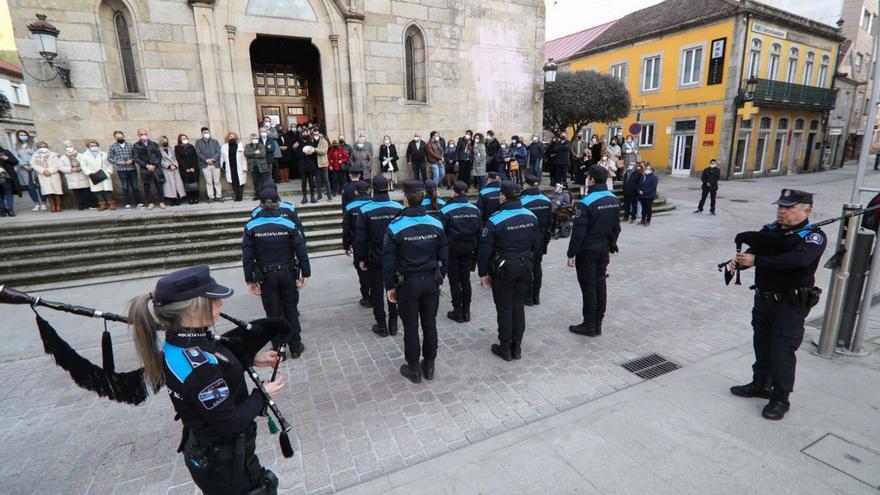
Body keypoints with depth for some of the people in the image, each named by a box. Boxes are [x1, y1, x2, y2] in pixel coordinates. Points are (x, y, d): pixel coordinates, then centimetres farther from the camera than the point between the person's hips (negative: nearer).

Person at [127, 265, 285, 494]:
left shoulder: (178, 342, -9)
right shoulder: (198, 367, -35)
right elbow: (229, 423, -27)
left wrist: (251, 359, 1)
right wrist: (262, 394, -14)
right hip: (223, 463, -8)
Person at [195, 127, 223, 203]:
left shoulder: (215, 141, 14)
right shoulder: (198, 142, 10)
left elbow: (218, 152, 3)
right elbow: (198, 153, 0)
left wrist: (213, 159, -13)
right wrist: (206, 160, -13)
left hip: (215, 164, 1)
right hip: (205, 165, -1)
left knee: (217, 181, 3)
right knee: (208, 182, 1)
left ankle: (219, 196, 8)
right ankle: (211, 197, 4)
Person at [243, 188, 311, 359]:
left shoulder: (251, 227, -8)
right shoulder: (289, 224, -9)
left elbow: (247, 257, -8)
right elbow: (301, 251, -9)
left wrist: (250, 280, -1)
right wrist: (305, 274, -2)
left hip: (266, 276, 0)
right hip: (288, 274, 1)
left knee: (274, 313, 12)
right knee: (291, 311, 14)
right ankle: (295, 348, 23)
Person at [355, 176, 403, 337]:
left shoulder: (365, 210, -12)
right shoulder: (398, 207, -7)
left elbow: (360, 237, -9)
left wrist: (360, 258, 2)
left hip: (374, 259, -2)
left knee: (377, 291, 11)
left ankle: (381, 325, 19)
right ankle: (393, 324, 24)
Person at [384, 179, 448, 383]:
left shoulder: (395, 227, -14)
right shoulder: (436, 224, -4)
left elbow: (388, 260, -10)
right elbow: (444, 256, 3)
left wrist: (390, 286, 0)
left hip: (408, 283, -3)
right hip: (431, 281, 3)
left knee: (411, 327, 10)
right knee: (430, 324, 15)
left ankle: (413, 370, 24)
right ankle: (429, 366, 30)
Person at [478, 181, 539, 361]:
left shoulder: (495, 220, -18)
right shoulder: (531, 216, -1)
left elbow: (485, 249, -15)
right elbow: (535, 244, 7)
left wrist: (483, 273, -4)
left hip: (503, 269, -5)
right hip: (525, 267, 5)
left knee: (504, 309, 7)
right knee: (519, 307, 14)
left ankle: (505, 349, 19)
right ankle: (516, 347, 26)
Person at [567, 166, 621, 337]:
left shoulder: (586, 202, -20)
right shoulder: (614, 199, 4)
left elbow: (578, 232, -19)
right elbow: (616, 228, 10)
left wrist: (571, 254, -13)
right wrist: (611, 248, 20)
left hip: (587, 251, -7)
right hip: (604, 249, 7)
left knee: (588, 286, 1)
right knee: (600, 284, 13)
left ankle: (589, 325, 11)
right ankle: (598, 324, 22)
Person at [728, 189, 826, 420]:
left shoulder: (814, 236, -12)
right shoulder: (770, 230, 4)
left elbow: (798, 259, -31)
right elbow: (752, 251, -3)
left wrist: (756, 260, -35)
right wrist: (739, 262, -25)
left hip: (791, 304, -6)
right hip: (763, 299, 6)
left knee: (782, 351, 1)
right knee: (762, 345, 18)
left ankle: (780, 399, 17)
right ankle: (760, 384, 36)